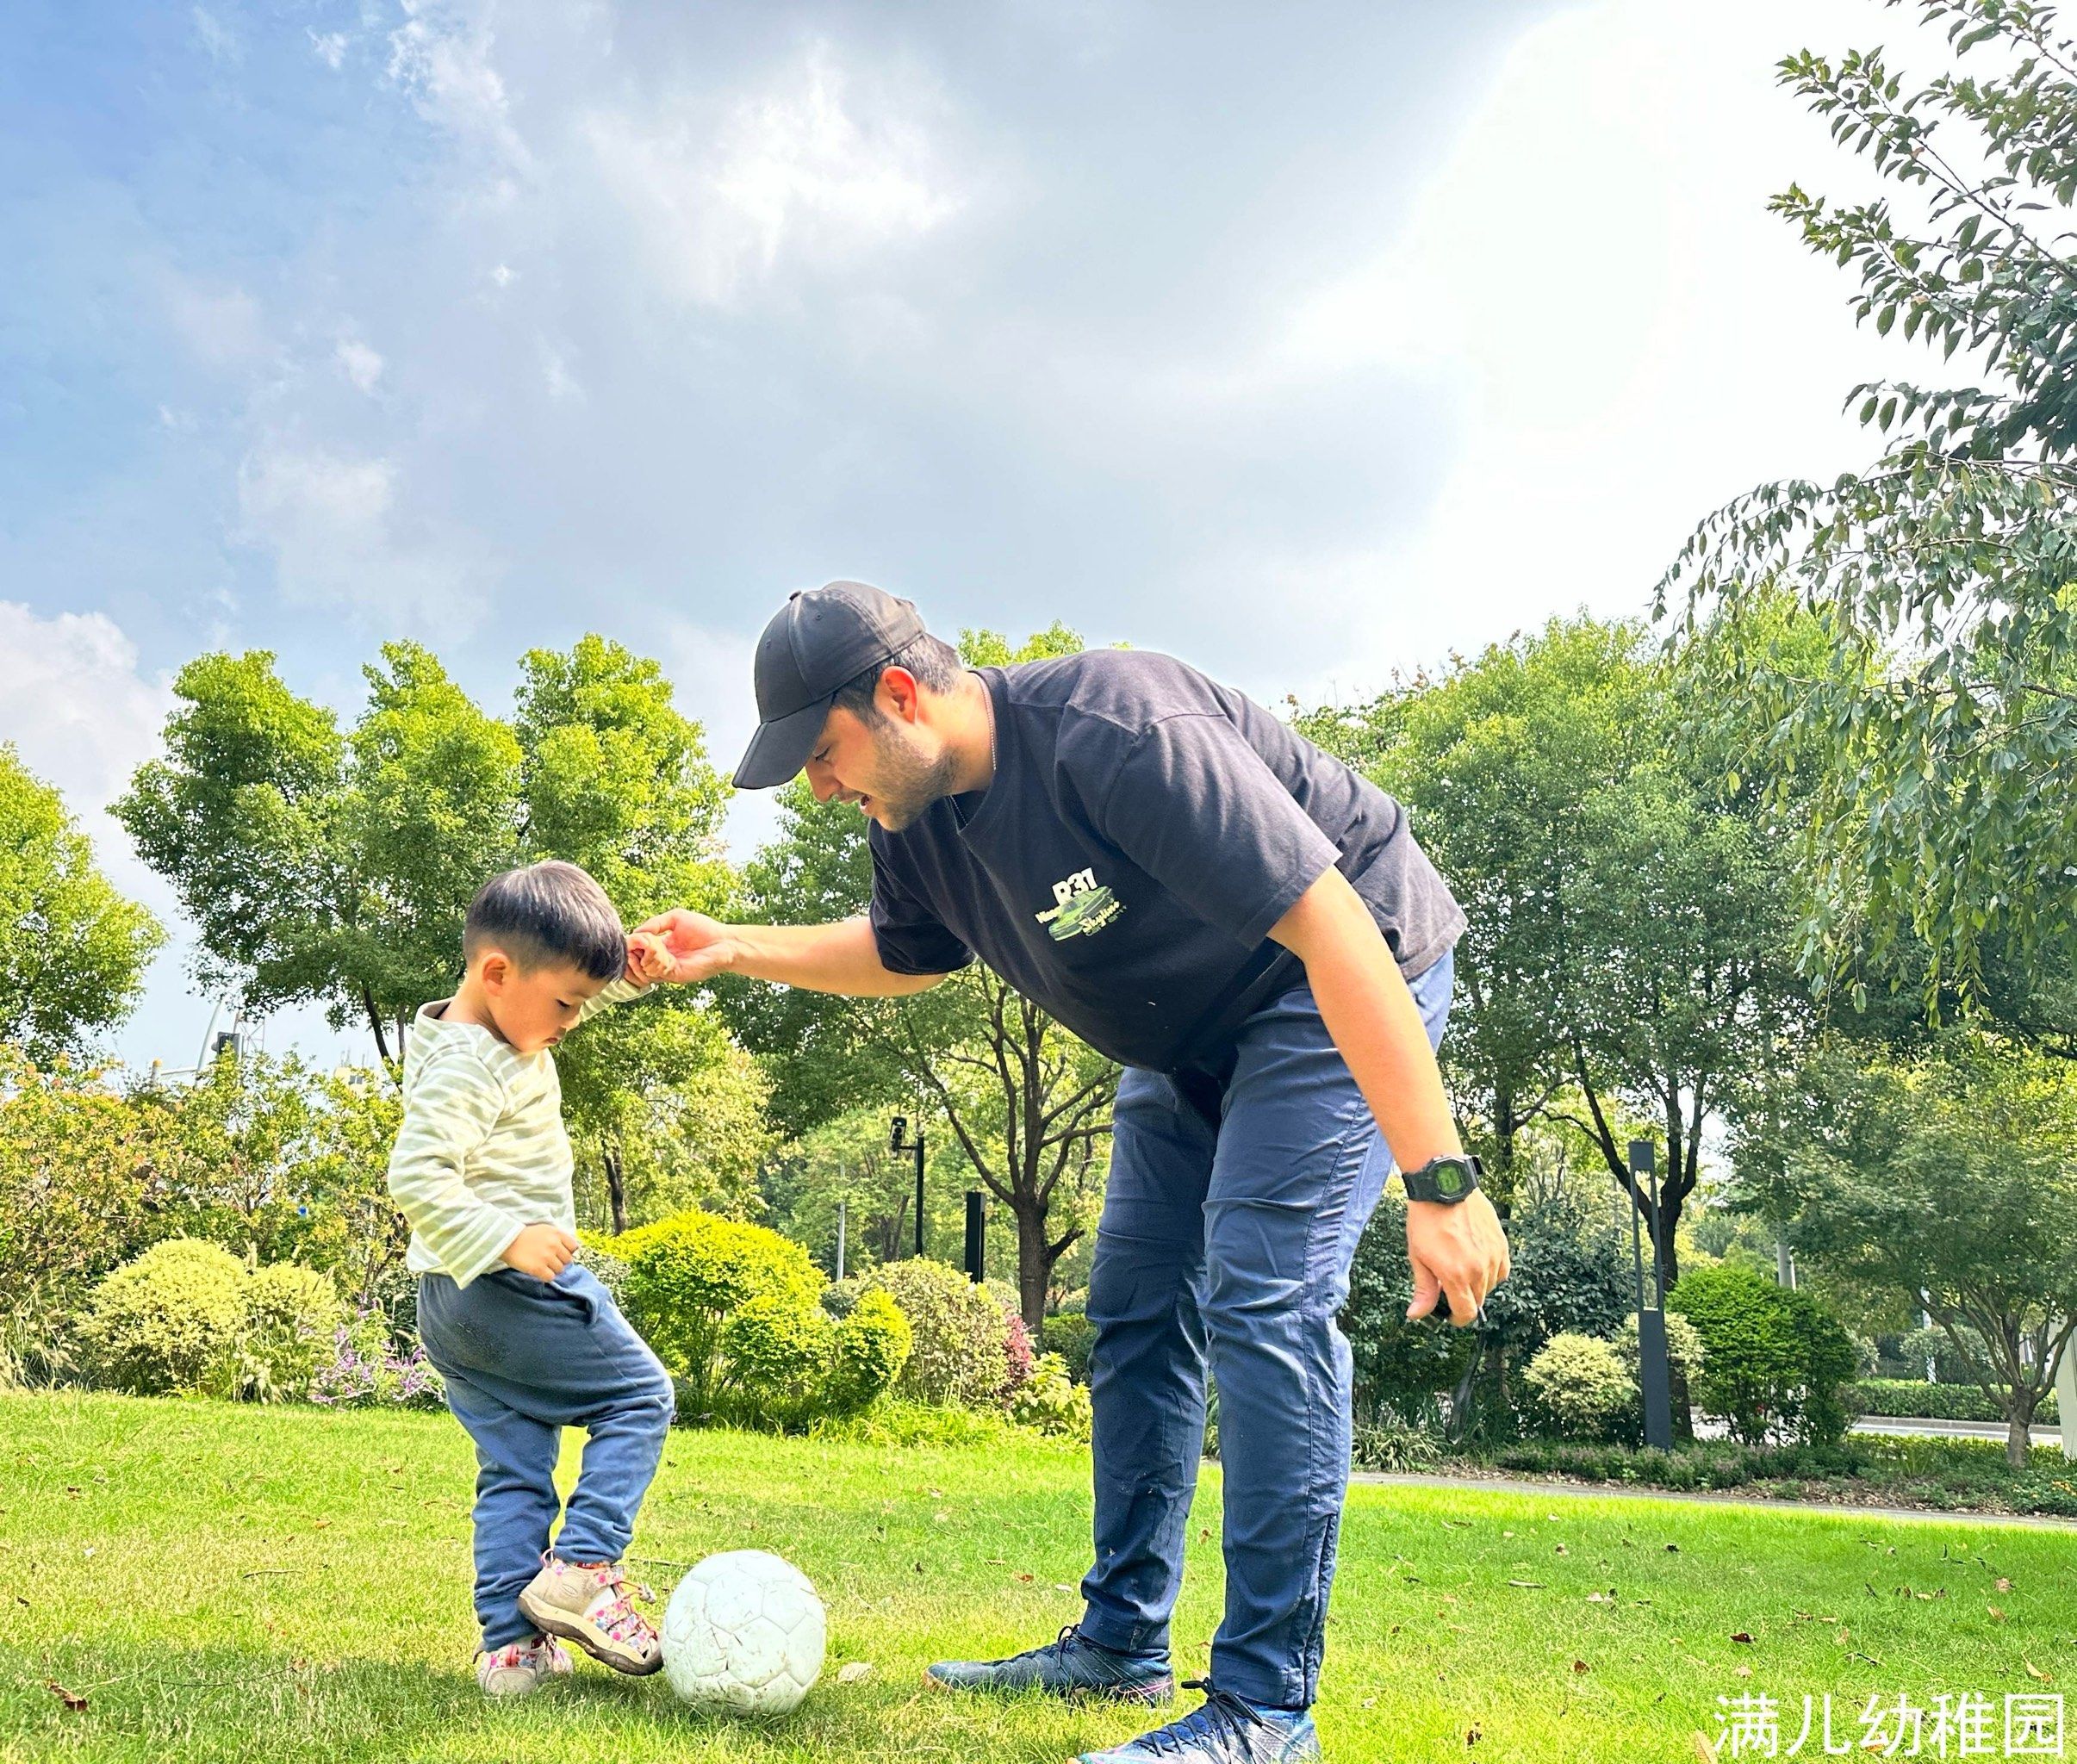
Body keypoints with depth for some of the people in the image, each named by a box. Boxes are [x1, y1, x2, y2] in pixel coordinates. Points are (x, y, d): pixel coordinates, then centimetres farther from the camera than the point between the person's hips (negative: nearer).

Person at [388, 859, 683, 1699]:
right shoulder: (467, 1065, -20)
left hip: (454, 1303, 10)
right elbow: (416, 1177, -28)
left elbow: (556, 997, 27)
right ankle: (578, 1570, -5)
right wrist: (511, 1239, -29)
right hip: (511, 1287, -10)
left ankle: (510, 1646, 13)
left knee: (512, 1473, 12)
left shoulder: (498, 1024, 9)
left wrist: (626, 977, 10)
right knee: (640, 1395, 4)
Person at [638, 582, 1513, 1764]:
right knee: (1137, 1311, 8)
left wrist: (1440, 1180, -40)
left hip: (1342, 992, -8)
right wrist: (734, 949, 4)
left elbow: (1333, 928, -37)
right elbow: (910, 954, 16)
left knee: (1263, 1298, -20)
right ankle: (1121, 1645, 19)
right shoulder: (913, 806, -8)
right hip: (1189, 1034, 9)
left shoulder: (1120, 736, -35)